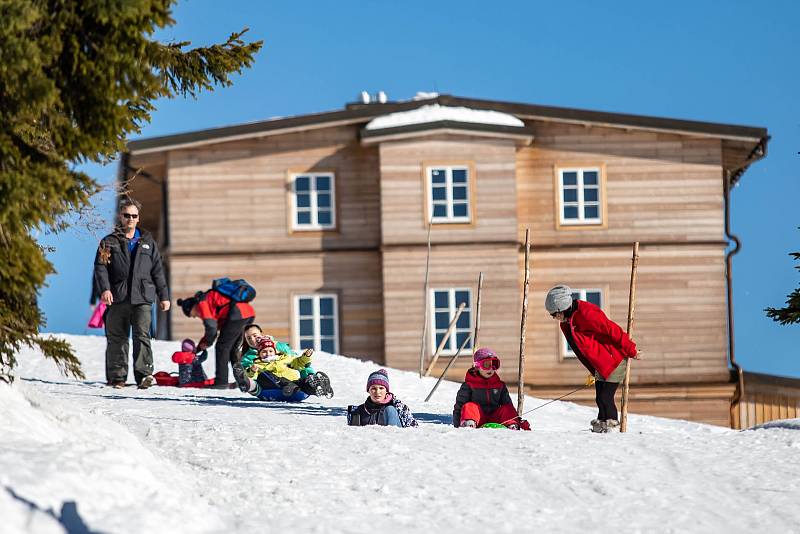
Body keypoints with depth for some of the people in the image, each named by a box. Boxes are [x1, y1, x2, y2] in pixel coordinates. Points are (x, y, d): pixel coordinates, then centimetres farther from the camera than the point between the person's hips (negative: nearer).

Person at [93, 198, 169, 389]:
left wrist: (163, 296, 14)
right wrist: (104, 289, -15)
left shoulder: (148, 242, 17)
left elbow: (157, 271, 18)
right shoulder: (109, 242, 11)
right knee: (117, 339, 3)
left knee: (142, 335, -14)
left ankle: (144, 374, -20)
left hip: (142, 298, 0)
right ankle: (117, 377, 8)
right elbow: (101, 267, 1)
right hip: (117, 298, 0)